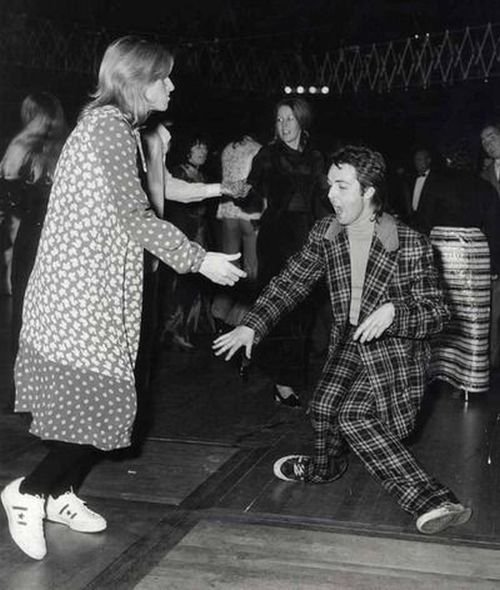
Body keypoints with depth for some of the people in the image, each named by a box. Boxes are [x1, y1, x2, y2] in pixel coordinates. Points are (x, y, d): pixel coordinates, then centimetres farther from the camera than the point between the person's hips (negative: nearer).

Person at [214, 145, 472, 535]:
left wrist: (392, 311, -32)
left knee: (353, 417, -19)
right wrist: (251, 326, -5)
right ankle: (324, 467, 28)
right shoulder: (326, 233, -5)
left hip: (396, 348, -5)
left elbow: (437, 313, -13)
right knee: (324, 410, -7)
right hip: (348, 343, 5)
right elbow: (290, 283, 3)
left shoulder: (411, 246, -19)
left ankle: (433, 501, -15)